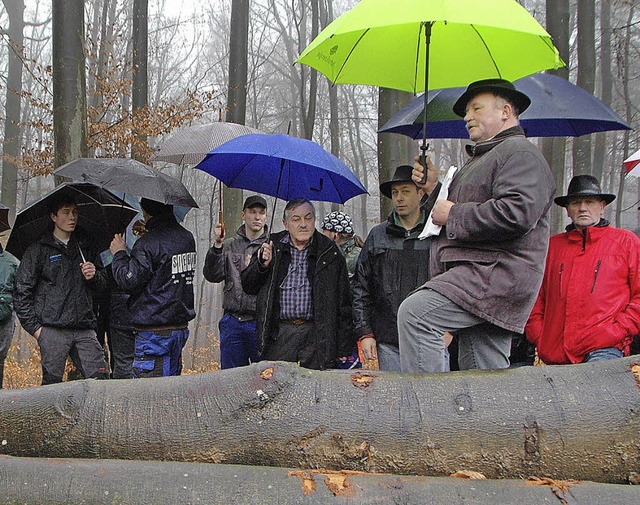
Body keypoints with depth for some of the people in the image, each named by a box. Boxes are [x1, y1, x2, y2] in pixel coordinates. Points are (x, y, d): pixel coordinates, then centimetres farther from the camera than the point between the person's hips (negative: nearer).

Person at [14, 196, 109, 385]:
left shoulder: (85, 246, 18)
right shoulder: (38, 250, 4)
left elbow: (102, 284, 23)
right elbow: (21, 292, 1)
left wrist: (93, 276, -1)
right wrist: (34, 327, -6)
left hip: (84, 329, 4)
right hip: (52, 330, -3)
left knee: (101, 378, -5)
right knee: (52, 382, -4)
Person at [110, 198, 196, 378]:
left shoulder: (148, 244, -16)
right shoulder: (187, 237, 8)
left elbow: (129, 283, -14)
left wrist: (119, 253, 1)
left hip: (154, 332, -8)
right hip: (181, 327, 8)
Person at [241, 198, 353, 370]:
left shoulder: (329, 252, 5)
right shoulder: (272, 247, 8)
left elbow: (344, 302, 6)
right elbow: (247, 286, 11)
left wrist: (344, 348, 3)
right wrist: (262, 265, -10)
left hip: (317, 336, -1)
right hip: (278, 335, 1)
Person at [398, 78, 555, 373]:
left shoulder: (519, 152, -4)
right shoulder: (483, 158, 29)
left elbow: (517, 214, -22)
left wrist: (453, 215, -12)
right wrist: (434, 189, 12)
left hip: (495, 274, -10)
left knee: (414, 313, -25)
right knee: (485, 381, 8)